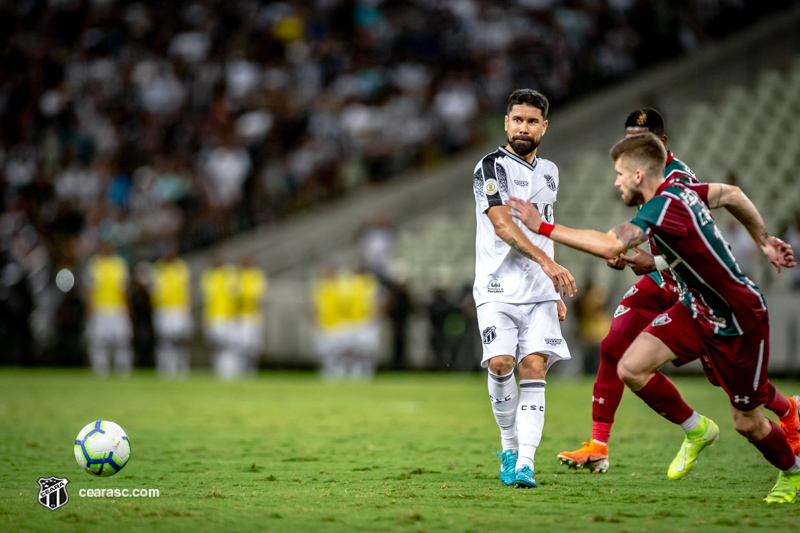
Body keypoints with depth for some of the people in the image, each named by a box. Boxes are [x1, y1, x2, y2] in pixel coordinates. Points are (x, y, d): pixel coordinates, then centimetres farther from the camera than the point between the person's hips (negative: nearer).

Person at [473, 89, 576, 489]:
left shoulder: (549, 172, 17)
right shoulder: (490, 168, -3)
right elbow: (503, 225, -15)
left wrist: (557, 291, 23)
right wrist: (547, 263, -26)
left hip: (540, 291, 4)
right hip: (498, 288, -4)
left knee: (534, 369, -10)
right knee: (500, 364, -17)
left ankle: (524, 463, -15)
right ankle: (510, 447, 6)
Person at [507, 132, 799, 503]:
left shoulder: (665, 206, -30)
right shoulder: (677, 190, -3)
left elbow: (610, 247, -42)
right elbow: (731, 194, 14)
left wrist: (543, 227, -36)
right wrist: (764, 242, 25)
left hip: (739, 322, -8)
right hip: (696, 309, 8)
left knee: (748, 423, 5)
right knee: (631, 368, -8)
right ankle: (696, 430, 14)